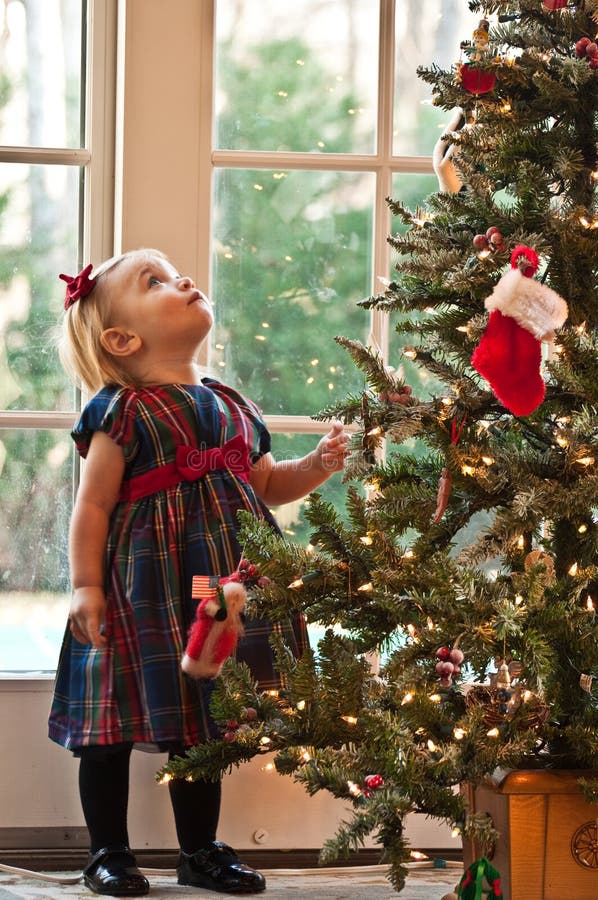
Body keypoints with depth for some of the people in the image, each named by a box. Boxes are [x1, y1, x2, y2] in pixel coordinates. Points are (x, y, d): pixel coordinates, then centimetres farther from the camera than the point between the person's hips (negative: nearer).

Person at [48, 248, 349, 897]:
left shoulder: (229, 406, 12)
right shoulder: (124, 412, -9)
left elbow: (266, 485, 22)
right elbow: (92, 507, -10)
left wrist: (318, 465, 5)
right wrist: (85, 588, -15)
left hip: (217, 591, 6)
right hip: (142, 588, -6)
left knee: (200, 722, 14)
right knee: (117, 722, 1)